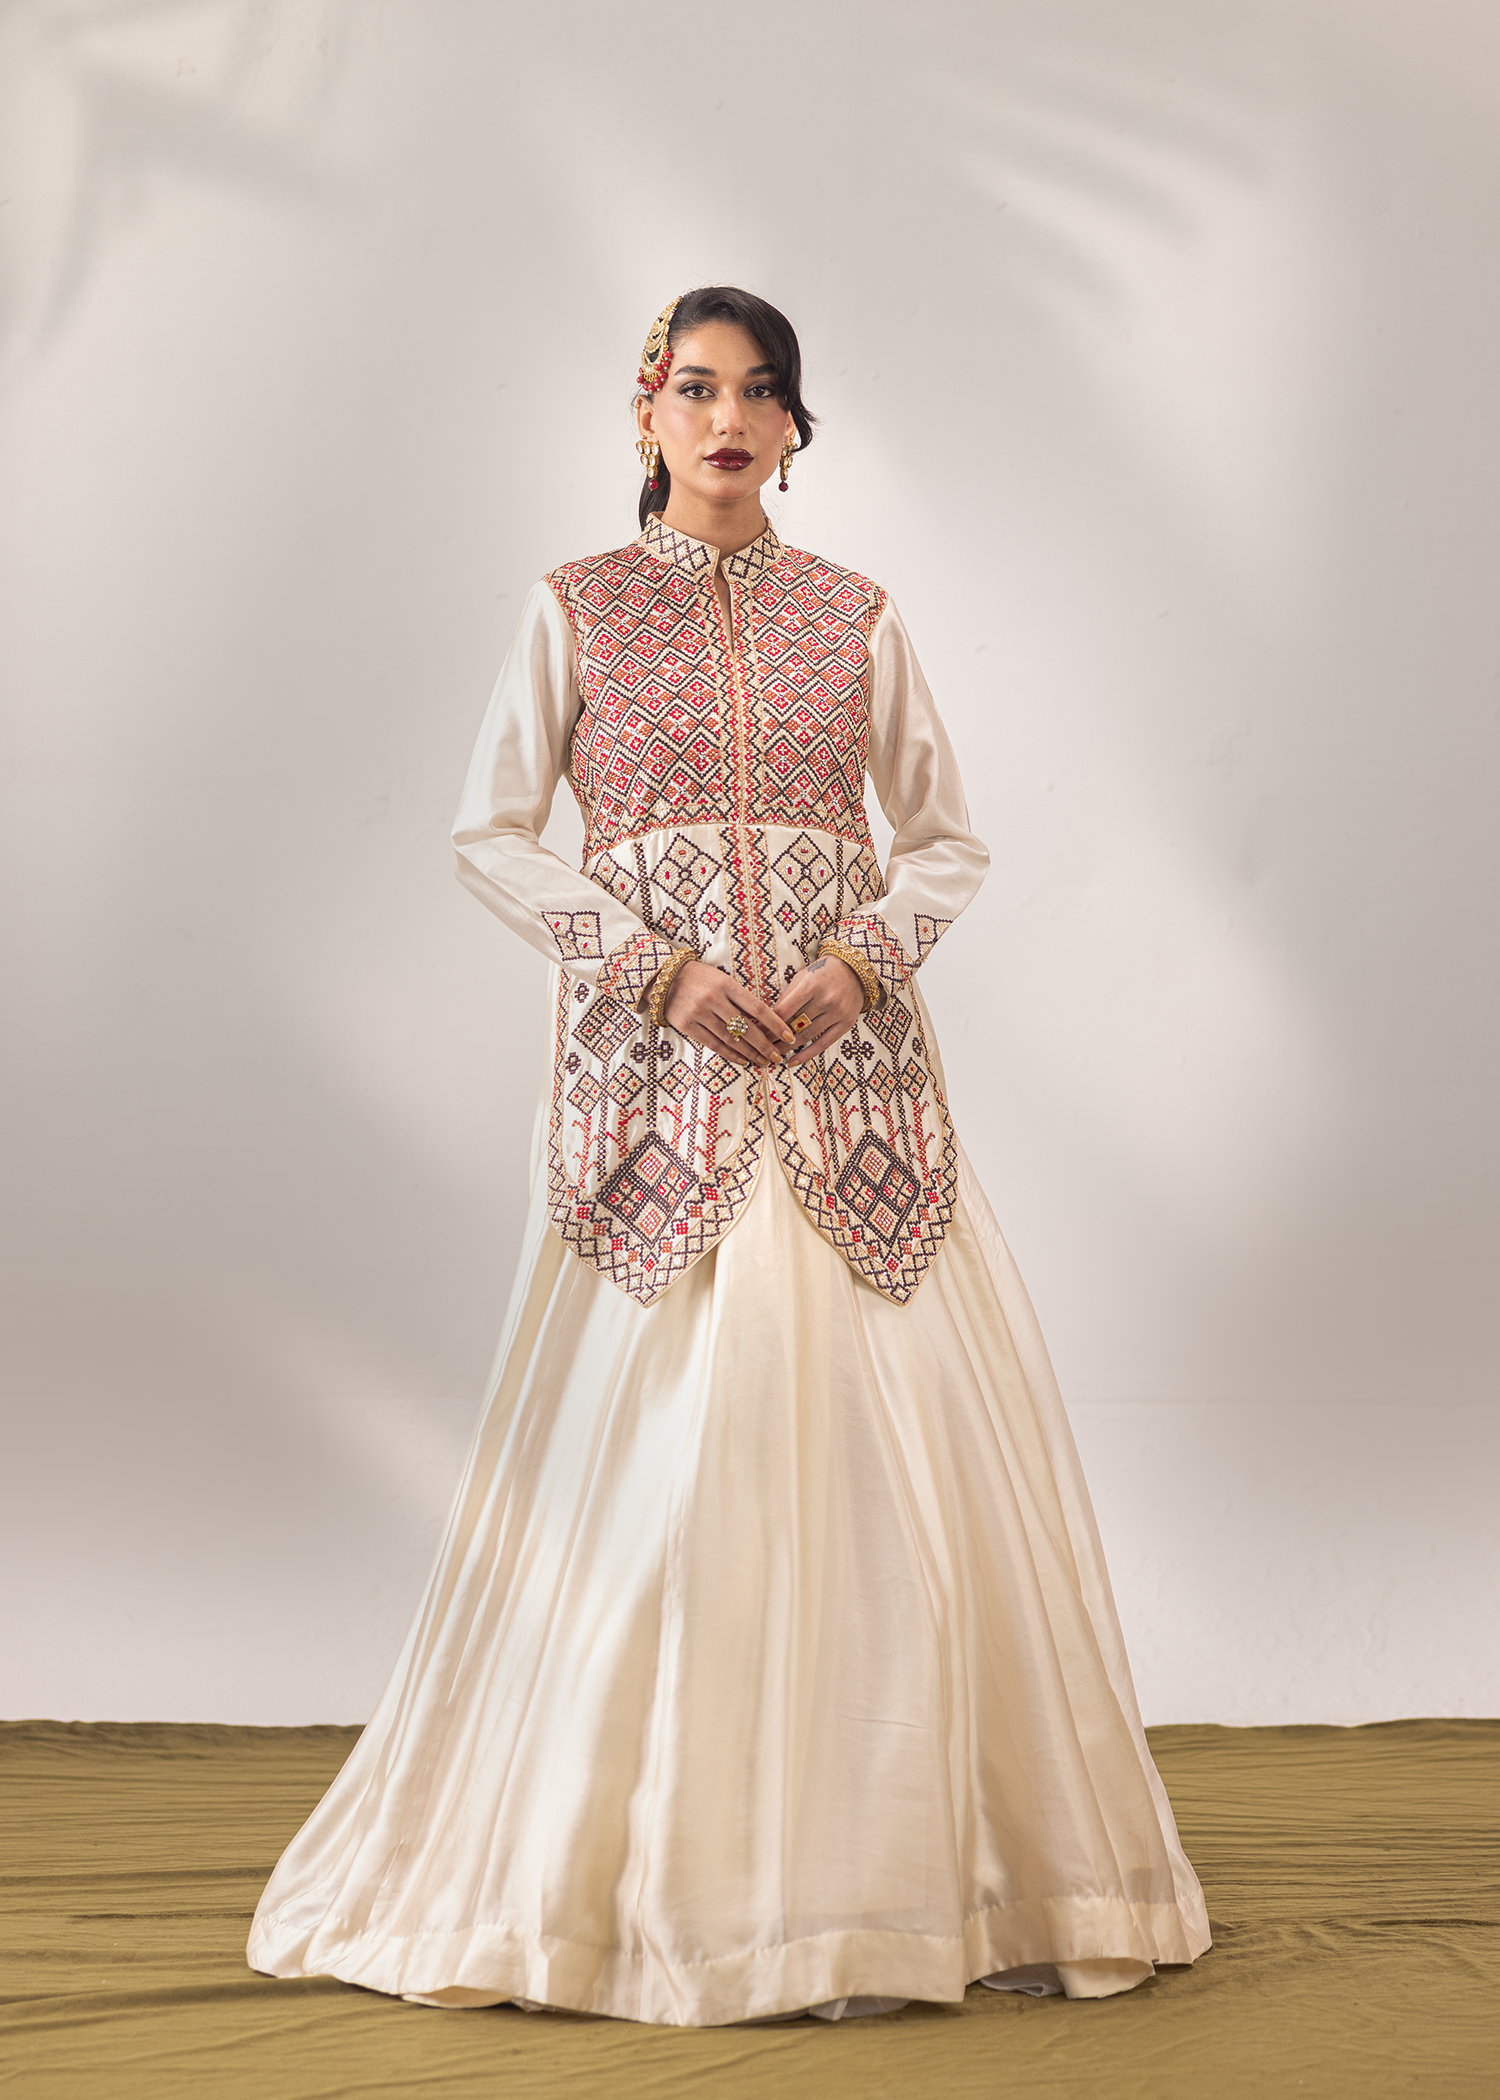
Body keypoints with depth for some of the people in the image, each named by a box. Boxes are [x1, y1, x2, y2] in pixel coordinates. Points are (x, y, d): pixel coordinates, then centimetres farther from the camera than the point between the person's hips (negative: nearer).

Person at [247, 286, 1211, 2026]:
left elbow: (945, 836, 12)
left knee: (904, 1418, -3)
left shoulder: (853, 616, 11)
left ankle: (905, 1857, 7)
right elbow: (491, 836, 2)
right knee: (661, 1431, -6)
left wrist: (865, 955, -8)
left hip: (848, 1053, 2)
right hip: (655, 1065, -2)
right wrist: (658, 964, -10)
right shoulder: (575, 608, 7)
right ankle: (677, 1867, 5)